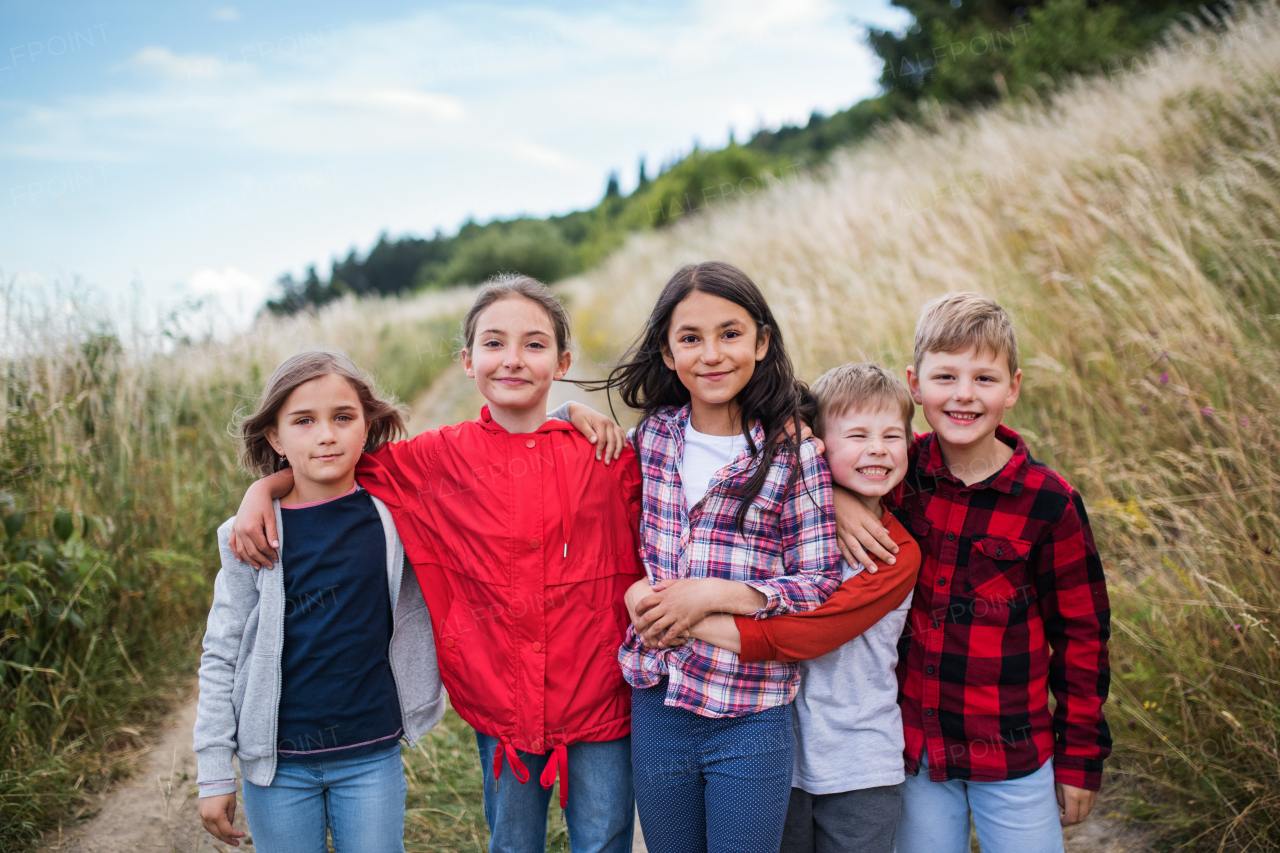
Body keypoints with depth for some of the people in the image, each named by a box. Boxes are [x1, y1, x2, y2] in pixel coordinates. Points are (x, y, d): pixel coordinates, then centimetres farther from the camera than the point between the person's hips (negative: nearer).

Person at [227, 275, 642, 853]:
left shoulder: (604, 452, -5)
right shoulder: (443, 457, -3)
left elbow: (646, 554, 6)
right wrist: (263, 488, -2)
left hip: (600, 699, -1)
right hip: (501, 704, 1)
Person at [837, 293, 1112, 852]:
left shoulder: (1049, 502, -10)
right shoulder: (898, 471, -5)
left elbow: (1081, 635, -2)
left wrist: (1080, 758, 1)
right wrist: (835, 496, -16)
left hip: (1015, 762, -2)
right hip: (913, 749, 2)